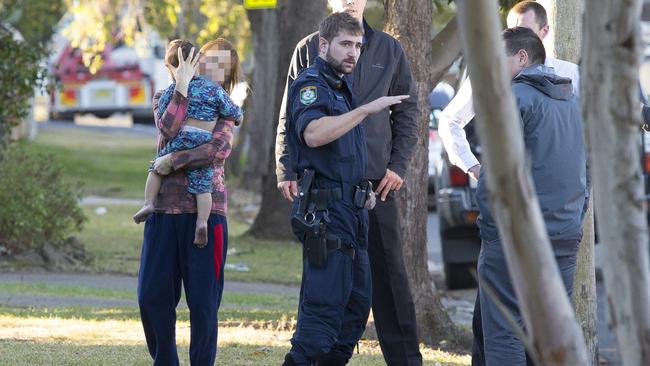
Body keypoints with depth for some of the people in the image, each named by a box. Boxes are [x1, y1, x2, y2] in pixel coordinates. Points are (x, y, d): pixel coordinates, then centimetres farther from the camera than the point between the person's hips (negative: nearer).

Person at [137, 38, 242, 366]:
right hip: (165, 208, 2)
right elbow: (168, 130, -10)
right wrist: (183, 85, -11)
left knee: (203, 299, -2)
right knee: (152, 295, 0)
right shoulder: (164, 98, 12)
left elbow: (220, 150, -11)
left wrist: (172, 161, -13)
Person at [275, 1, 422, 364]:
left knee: (390, 274, 0)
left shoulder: (389, 49, 9)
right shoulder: (310, 49, 6)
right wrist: (287, 170, -3)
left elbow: (408, 113, 11)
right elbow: (290, 116, 7)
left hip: (377, 182, 0)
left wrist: (398, 165, 0)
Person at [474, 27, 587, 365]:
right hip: (565, 237, 8)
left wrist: (488, 222, -8)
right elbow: (584, 169, 20)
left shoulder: (516, 97, -10)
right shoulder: (573, 100, 16)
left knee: (503, 336, -5)